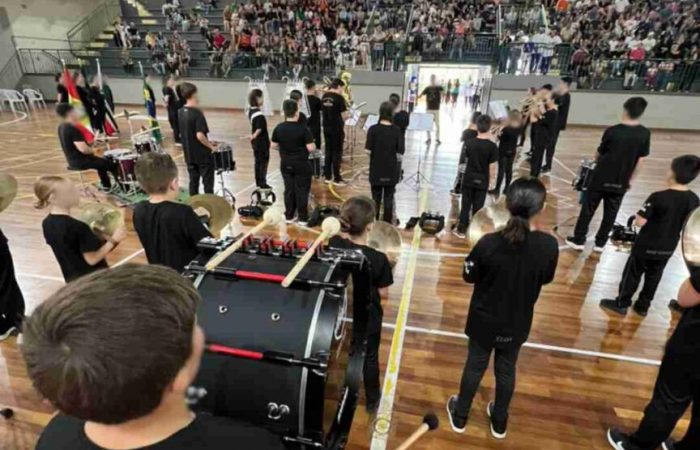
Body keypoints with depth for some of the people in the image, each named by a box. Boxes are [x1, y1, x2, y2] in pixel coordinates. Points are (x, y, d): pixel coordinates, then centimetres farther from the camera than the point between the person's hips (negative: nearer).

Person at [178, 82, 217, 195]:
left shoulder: (180, 112, 5)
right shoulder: (197, 112, -18)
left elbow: (181, 134, 13)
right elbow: (199, 135, -26)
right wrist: (211, 146, -10)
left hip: (189, 155, 7)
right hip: (203, 155, -7)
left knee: (193, 182, 14)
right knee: (208, 183, 3)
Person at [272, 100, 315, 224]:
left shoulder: (278, 128, -3)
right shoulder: (303, 128, -16)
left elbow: (274, 146, 4)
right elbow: (310, 148, -18)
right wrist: (312, 144, 4)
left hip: (285, 164, 4)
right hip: (302, 165, -4)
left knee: (289, 189, 14)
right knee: (302, 190, 5)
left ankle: (289, 216, 22)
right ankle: (303, 218, 11)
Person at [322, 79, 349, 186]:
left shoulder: (324, 96, 8)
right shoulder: (339, 97, -13)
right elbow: (344, 114, -15)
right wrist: (347, 115, 8)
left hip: (326, 127, 7)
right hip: (336, 128, -7)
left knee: (328, 151, 13)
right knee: (337, 153, 0)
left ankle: (328, 177, 17)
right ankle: (337, 179, 4)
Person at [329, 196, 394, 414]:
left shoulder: (333, 244, -20)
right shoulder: (378, 259, -29)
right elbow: (383, 294, -17)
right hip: (367, 317, -3)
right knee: (369, 358, 21)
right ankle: (372, 401, 44)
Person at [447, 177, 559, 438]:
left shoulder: (488, 243, -27)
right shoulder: (549, 246, -21)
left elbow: (469, 276, -11)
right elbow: (545, 279, -1)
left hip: (485, 320, -1)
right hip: (517, 323, 2)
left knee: (474, 367, 20)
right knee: (506, 371, 24)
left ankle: (460, 417, 42)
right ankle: (499, 422, 47)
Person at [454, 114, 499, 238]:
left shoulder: (468, 143, -7)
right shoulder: (492, 146, -14)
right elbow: (492, 167, -10)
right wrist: (491, 181, 6)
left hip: (468, 179, 2)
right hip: (482, 181, -1)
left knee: (465, 205, 12)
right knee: (478, 207, 9)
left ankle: (461, 230, 18)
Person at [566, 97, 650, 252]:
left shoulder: (612, 131, -13)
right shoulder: (645, 134, -5)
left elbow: (599, 154, -1)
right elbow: (639, 161, 0)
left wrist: (598, 160, 22)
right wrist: (629, 179, 12)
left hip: (601, 178, -3)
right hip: (621, 182, 3)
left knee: (588, 209, 7)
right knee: (610, 213, 13)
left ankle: (578, 239, 12)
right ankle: (600, 242, 20)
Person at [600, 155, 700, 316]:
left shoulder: (658, 197, -23)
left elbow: (640, 222, -22)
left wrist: (641, 213, -2)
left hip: (646, 245, -5)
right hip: (668, 248, 5)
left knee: (632, 274, 9)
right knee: (654, 276, 19)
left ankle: (622, 304, 19)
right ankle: (643, 306, 31)